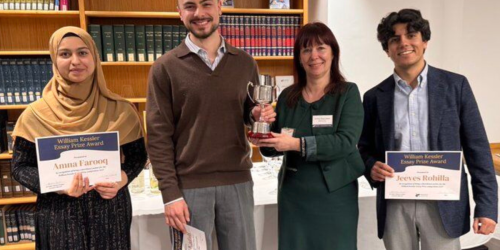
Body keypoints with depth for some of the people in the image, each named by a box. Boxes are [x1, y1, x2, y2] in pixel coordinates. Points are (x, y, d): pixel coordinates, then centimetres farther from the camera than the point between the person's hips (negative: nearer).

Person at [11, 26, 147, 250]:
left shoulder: (120, 110, -5)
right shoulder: (36, 114, -6)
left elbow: (138, 156, 3)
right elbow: (20, 167, -1)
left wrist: (121, 179, -16)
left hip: (110, 211, 1)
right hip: (59, 215, 0)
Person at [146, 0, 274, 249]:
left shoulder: (245, 63, 5)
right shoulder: (164, 68, -4)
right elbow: (158, 136, -6)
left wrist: (258, 115, -8)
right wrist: (170, 194, -11)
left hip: (237, 182, 3)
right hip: (189, 185, -2)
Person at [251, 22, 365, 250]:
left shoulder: (348, 93, -5)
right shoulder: (288, 96, 4)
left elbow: (346, 141, -19)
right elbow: (276, 145, 9)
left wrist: (297, 144, -27)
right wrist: (264, 141, -13)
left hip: (335, 195, -2)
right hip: (292, 195, 3)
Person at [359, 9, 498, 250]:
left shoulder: (455, 85, 2)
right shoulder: (375, 96, 4)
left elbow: (477, 149, 1)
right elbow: (365, 148, 10)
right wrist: (372, 167, -12)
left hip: (443, 203, -1)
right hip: (394, 205, 1)